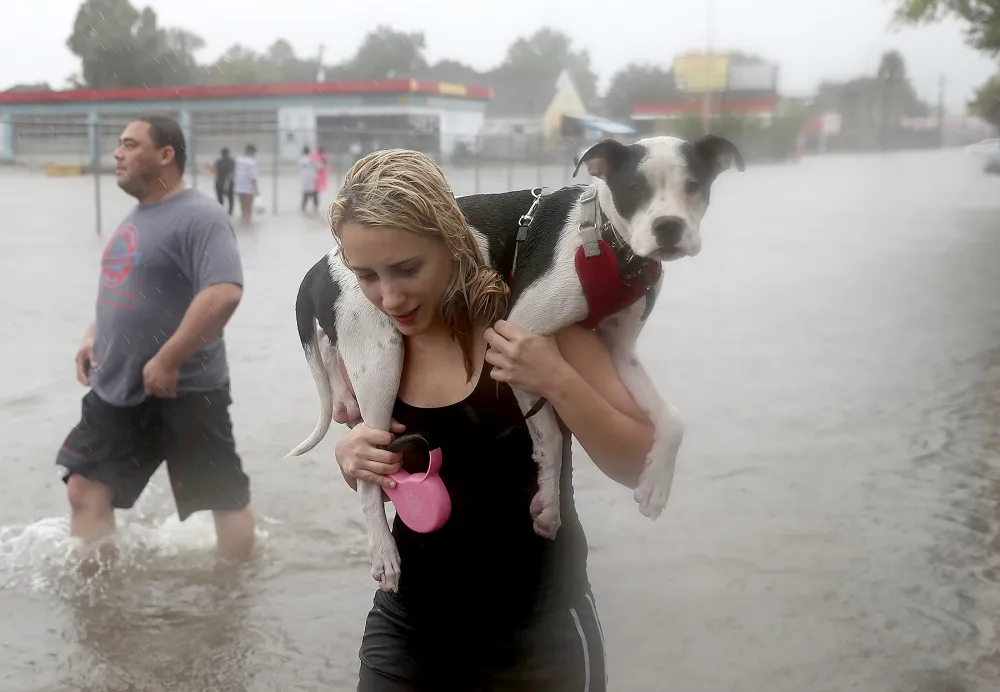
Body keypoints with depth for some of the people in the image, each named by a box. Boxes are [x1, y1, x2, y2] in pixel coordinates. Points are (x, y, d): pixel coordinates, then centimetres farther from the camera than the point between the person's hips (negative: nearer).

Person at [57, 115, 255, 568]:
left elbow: (224, 294, -30)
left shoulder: (199, 217, -17)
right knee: (85, 490, 8)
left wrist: (166, 361, -27)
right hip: (116, 389, 9)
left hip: (184, 392, -9)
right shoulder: (137, 216, 12)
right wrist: (94, 335, 11)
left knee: (226, 498, 7)